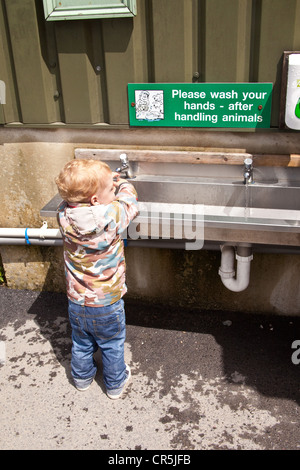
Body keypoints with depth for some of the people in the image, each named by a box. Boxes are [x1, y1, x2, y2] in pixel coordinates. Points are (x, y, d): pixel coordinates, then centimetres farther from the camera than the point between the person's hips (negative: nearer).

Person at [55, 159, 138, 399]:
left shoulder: (64, 214, -18)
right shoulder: (112, 216, -30)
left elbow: (74, 199, 4)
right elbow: (129, 201, -10)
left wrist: (107, 180, 2)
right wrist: (122, 183, 8)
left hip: (76, 300, 4)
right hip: (107, 303, -4)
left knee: (81, 343, 26)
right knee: (112, 345, 21)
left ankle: (82, 377, 50)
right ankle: (115, 384, 42)